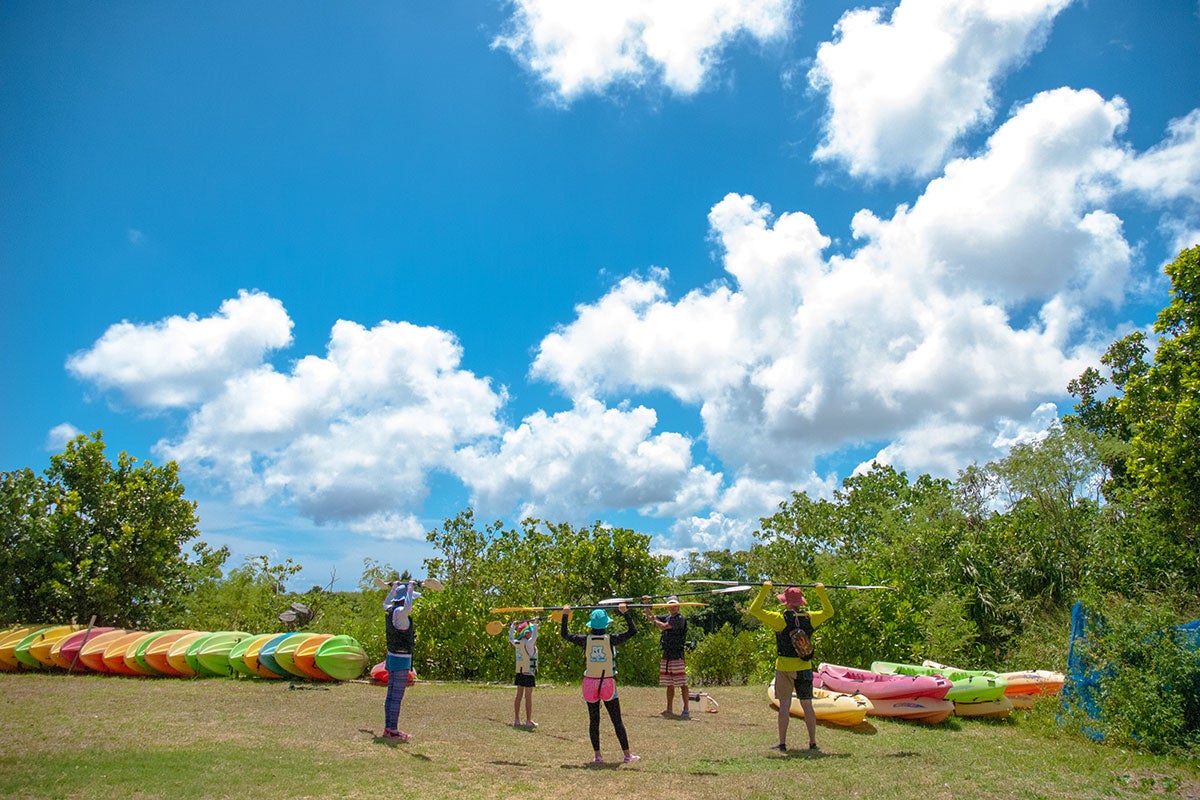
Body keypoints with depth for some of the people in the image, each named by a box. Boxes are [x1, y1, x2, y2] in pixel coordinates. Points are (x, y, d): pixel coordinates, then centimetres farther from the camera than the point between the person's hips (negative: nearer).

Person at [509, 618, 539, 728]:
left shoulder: (516, 642, 5)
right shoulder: (528, 643, -16)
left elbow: (510, 637, 25)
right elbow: (534, 636, -33)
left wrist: (513, 625, 35)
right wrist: (535, 623, -23)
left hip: (519, 672, 8)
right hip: (528, 673, -8)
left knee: (519, 695, 11)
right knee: (528, 696, -2)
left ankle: (516, 720, 16)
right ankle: (529, 721, 1)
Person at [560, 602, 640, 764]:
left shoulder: (585, 640, -4)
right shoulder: (611, 639, -10)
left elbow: (565, 634, 10)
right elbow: (632, 631, -3)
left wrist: (565, 615, 15)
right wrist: (625, 613, 0)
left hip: (590, 683, 2)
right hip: (608, 683, -1)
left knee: (593, 721, 10)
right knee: (617, 721, 6)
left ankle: (597, 755, 11)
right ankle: (627, 754, 9)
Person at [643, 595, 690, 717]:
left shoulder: (680, 618, -10)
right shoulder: (667, 617, 14)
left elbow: (663, 626, -20)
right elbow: (650, 617, 25)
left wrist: (655, 620, -1)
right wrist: (646, 604, 15)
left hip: (677, 656, -8)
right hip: (666, 655, 8)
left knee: (682, 684, -5)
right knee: (669, 684, 12)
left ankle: (686, 710, -2)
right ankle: (669, 710, 18)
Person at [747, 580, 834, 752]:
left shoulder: (781, 619, -11)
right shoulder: (810, 618, -1)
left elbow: (754, 610, -10)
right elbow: (829, 611, 17)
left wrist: (765, 590, -4)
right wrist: (821, 591, 22)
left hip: (784, 668, -3)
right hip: (804, 668, 3)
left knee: (784, 705, 1)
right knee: (807, 706, 10)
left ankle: (782, 744, 5)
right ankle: (813, 743, 15)